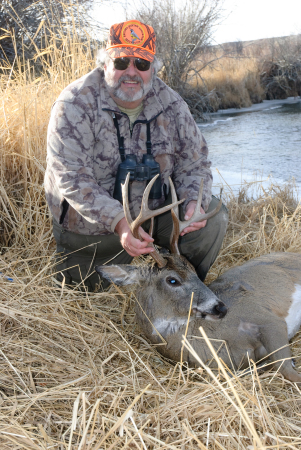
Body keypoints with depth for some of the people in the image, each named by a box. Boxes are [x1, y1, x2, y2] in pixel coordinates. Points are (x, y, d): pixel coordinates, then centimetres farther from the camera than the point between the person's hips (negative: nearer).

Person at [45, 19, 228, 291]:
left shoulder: (171, 104, -7)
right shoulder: (75, 105, -20)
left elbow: (194, 161, -3)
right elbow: (72, 178, -27)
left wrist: (194, 201, -26)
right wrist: (118, 222, -40)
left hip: (156, 210, 4)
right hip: (92, 227, -3)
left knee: (212, 218, -15)